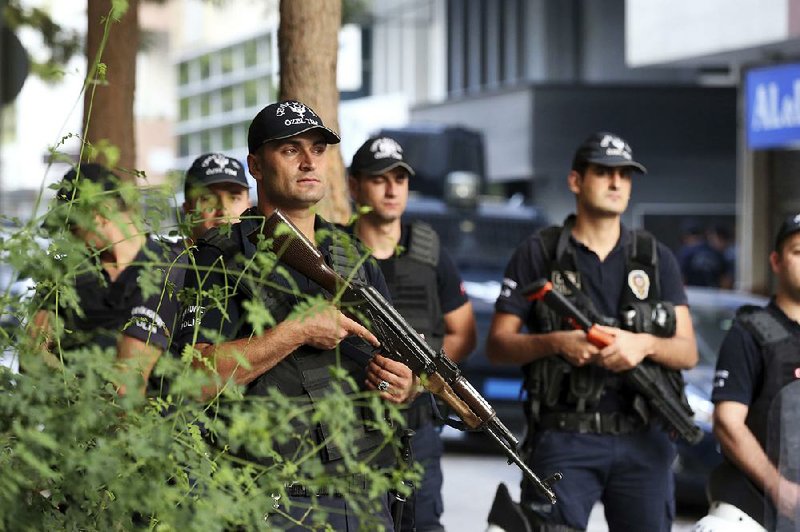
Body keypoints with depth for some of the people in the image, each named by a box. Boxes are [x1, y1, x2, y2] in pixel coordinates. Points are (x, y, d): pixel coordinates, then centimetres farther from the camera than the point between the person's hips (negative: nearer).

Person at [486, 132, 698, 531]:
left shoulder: (656, 258, 12)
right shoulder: (538, 254, 5)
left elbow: (687, 352, 8)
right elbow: (497, 345, 3)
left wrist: (644, 344, -13)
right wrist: (556, 342, -15)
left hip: (643, 442, 3)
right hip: (564, 440, -3)